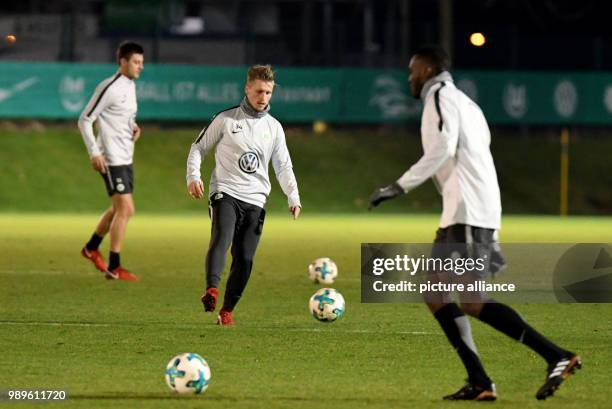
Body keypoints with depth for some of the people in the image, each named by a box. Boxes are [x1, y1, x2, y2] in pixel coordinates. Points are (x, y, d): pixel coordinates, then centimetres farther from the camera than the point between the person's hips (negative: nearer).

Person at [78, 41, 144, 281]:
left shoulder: (130, 86, 11)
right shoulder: (110, 88, -16)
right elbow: (85, 120, -14)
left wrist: (133, 127, 5)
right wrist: (94, 152, -20)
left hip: (126, 159, 9)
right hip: (111, 159, -9)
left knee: (120, 209, 19)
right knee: (125, 209, -12)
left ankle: (92, 248, 38)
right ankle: (114, 268, -7)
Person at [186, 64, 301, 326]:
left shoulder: (274, 127, 13)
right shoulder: (226, 120, 3)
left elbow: (283, 167, 16)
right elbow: (198, 148, 8)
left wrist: (293, 198, 3)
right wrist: (193, 176, -9)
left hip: (255, 200, 4)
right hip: (225, 193, -4)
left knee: (244, 260, -3)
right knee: (221, 239, -29)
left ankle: (227, 311, 9)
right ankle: (211, 291, -47)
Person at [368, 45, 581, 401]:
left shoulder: (441, 97, -2)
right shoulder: (466, 104, 27)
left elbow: (442, 150, -20)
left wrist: (400, 187, -19)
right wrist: (489, 237, 25)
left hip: (467, 214, -10)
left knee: (473, 302, -13)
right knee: (434, 293, 10)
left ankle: (558, 357, -17)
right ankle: (479, 382, 3)